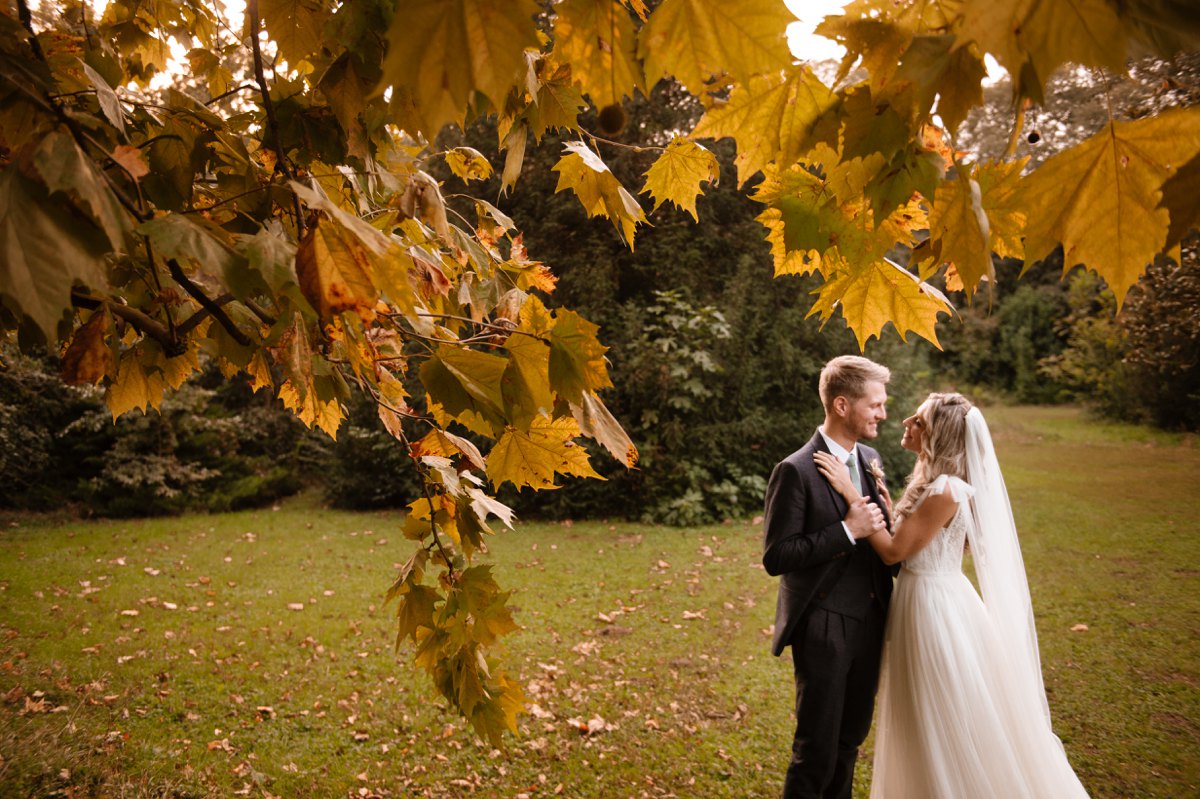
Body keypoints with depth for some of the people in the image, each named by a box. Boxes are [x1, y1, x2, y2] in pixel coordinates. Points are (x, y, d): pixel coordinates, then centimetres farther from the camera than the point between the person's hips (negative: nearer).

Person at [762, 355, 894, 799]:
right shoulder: (796, 471, -18)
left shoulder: (869, 459, 6)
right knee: (817, 750, 4)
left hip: (870, 623, 7)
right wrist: (847, 530, -24)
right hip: (824, 628, -7)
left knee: (850, 739, 21)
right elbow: (775, 557, -20)